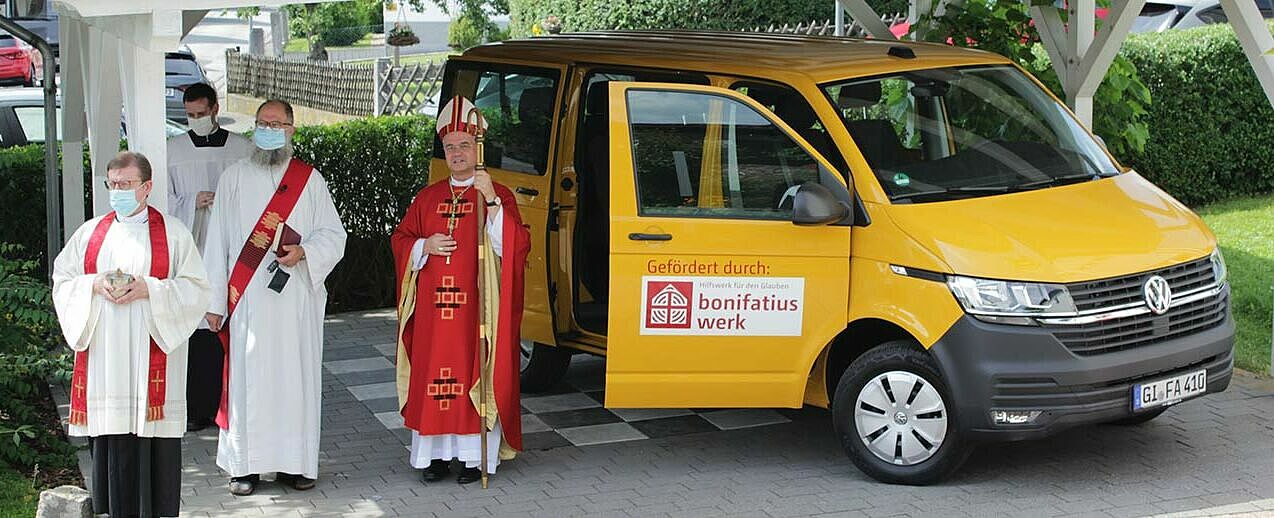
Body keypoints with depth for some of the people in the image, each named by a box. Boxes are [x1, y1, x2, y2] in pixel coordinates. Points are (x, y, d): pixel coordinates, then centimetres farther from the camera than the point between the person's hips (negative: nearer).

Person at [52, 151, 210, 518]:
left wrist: (149, 289, -14)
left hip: (151, 350, -3)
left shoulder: (173, 233, 5)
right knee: (110, 431, 0)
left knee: (152, 429, -5)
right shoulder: (91, 232, 14)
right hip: (104, 355, 3)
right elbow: (62, 281, 13)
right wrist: (95, 286, -7)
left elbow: (195, 288, -1)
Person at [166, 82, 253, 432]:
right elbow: (163, 200, 7)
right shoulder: (173, 150, 8)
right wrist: (193, 202, -9)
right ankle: (198, 407, 2)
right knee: (196, 329, -3)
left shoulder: (242, 149, 6)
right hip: (190, 251, 0)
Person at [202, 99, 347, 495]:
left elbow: (334, 234, 7)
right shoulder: (234, 178, 8)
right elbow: (218, 242, 6)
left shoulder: (310, 179, 8)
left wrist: (303, 251, -14)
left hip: (296, 300, 0)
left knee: (296, 377, 2)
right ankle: (245, 465, 7)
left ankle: (295, 463, 10)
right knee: (247, 378, -1)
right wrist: (215, 301, 1)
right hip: (247, 301, 0)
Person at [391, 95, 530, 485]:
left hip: (477, 305, -4)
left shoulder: (499, 196, 2)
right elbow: (401, 239, 18)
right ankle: (437, 453, 11)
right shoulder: (427, 198, 14)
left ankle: (476, 456, 4)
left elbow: (514, 247, -12)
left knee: (476, 373, -3)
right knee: (433, 374, 3)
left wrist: (491, 201, -24)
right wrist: (424, 247, -4)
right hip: (433, 309, 4)